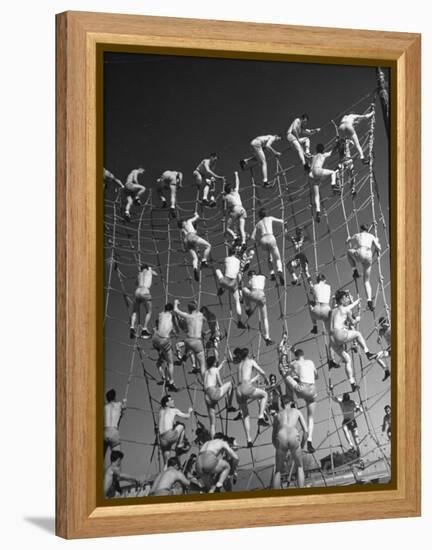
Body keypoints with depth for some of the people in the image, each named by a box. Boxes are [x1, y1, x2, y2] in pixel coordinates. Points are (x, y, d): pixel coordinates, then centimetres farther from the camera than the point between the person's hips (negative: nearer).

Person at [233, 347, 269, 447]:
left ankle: (249, 440, 12)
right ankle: (261, 417, 6)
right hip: (247, 388, -5)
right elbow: (262, 373, 7)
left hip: (239, 390, 5)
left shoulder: (240, 364, 24)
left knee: (245, 415, 19)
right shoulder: (251, 361, 11)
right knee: (264, 394, 24)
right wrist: (265, 379, 28)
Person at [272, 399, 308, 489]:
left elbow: (273, 439, 33)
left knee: (278, 471, 18)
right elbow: (306, 431, 19)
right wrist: (301, 447, 28)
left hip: (281, 439, 1)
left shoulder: (278, 416, 33)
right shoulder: (297, 411, 30)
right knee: (300, 467, 19)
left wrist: (281, 457, 39)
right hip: (294, 438, -1)